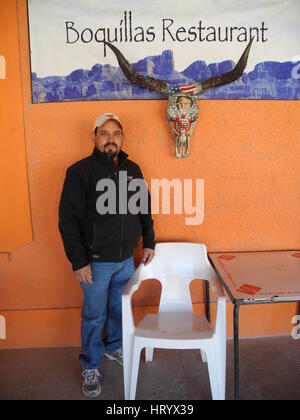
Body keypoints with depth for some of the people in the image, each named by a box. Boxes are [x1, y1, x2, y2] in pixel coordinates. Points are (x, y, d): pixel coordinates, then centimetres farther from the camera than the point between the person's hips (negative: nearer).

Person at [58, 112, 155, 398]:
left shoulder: (132, 169, 4)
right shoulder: (80, 171, -12)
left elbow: (145, 209, 13)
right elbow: (68, 220, -14)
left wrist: (149, 242, 12)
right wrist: (79, 262, -16)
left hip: (126, 259, 5)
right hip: (96, 262, -4)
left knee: (120, 308, 21)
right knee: (94, 317, 9)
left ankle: (113, 347, 47)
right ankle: (90, 368, 31)